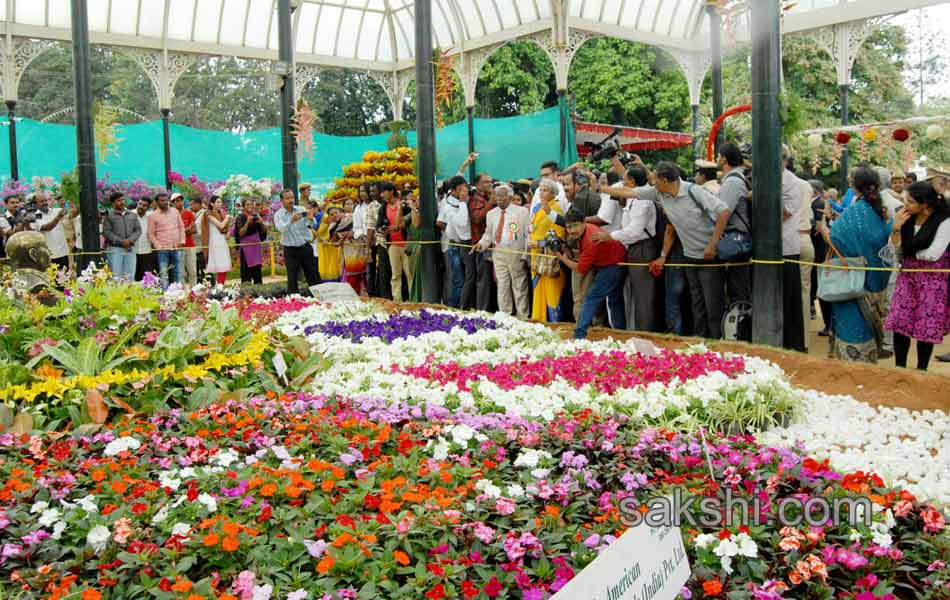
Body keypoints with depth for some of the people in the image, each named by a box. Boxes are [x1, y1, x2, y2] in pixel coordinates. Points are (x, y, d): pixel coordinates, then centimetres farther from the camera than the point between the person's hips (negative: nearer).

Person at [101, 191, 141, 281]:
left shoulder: (132, 215, 16)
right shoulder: (109, 215, 4)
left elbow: (138, 230, 10)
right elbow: (106, 232, -4)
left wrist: (130, 240, -8)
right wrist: (121, 241, -13)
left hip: (130, 249, 4)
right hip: (115, 249, -4)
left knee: (130, 276, 1)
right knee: (116, 276, -7)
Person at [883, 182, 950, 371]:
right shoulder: (907, 218, 0)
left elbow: (932, 254, -18)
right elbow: (896, 250, 1)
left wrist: (910, 253, -3)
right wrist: (896, 228, -13)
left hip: (933, 278, -4)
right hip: (908, 275, 5)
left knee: (926, 327, 2)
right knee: (899, 323, 0)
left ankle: (921, 371, 17)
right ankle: (899, 368, 13)